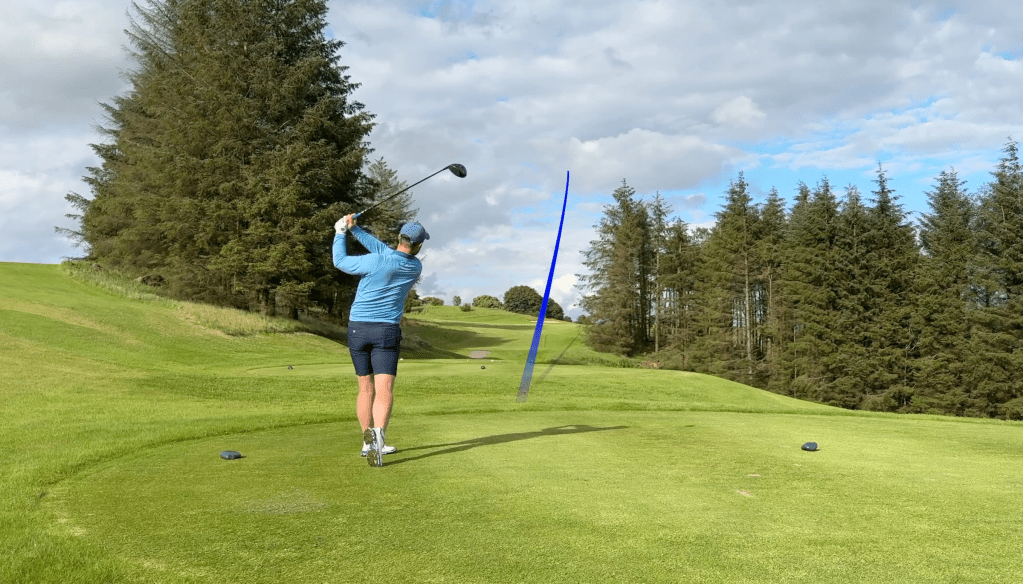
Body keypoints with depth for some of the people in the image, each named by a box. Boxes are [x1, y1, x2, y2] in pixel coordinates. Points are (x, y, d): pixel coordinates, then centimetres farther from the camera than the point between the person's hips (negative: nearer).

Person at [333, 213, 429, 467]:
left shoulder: (375, 262, -10)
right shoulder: (415, 267, 0)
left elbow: (340, 261, 4)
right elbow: (385, 251, 8)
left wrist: (341, 232, 16)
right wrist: (355, 229, 5)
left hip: (357, 329, 1)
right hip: (387, 331, -1)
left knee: (366, 388, 13)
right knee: (384, 390, -10)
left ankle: (368, 443, 21)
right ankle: (377, 434, -37)